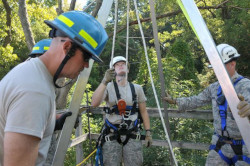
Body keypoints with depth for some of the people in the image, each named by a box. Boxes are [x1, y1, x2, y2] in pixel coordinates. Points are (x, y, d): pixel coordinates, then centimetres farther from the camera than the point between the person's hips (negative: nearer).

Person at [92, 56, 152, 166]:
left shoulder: (137, 88, 6)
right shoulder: (108, 87, -2)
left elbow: (143, 112, 11)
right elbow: (94, 103, -19)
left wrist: (148, 132, 5)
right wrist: (104, 82, -28)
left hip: (132, 135, 2)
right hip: (111, 135, -1)